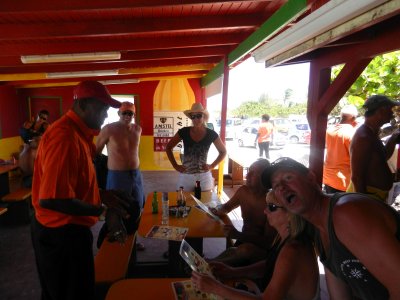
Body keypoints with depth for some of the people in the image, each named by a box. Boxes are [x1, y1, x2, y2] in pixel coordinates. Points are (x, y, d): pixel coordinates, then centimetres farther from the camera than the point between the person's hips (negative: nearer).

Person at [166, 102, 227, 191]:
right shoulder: (184, 132, -5)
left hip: (204, 177, 0)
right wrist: (175, 166, -1)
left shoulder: (211, 134, -5)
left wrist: (212, 166, -1)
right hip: (186, 177, 0)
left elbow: (223, 152, 8)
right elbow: (168, 147, 5)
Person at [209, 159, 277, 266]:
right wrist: (217, 210, -6)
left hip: (262, 250, -4)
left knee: (246, 249, -35)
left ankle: (209, 264, -24)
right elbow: (226, 207, 18)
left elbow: (269, 242, -21)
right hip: (243, 242, 4)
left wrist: (238, 235, -34)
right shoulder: (243, 191, -1)